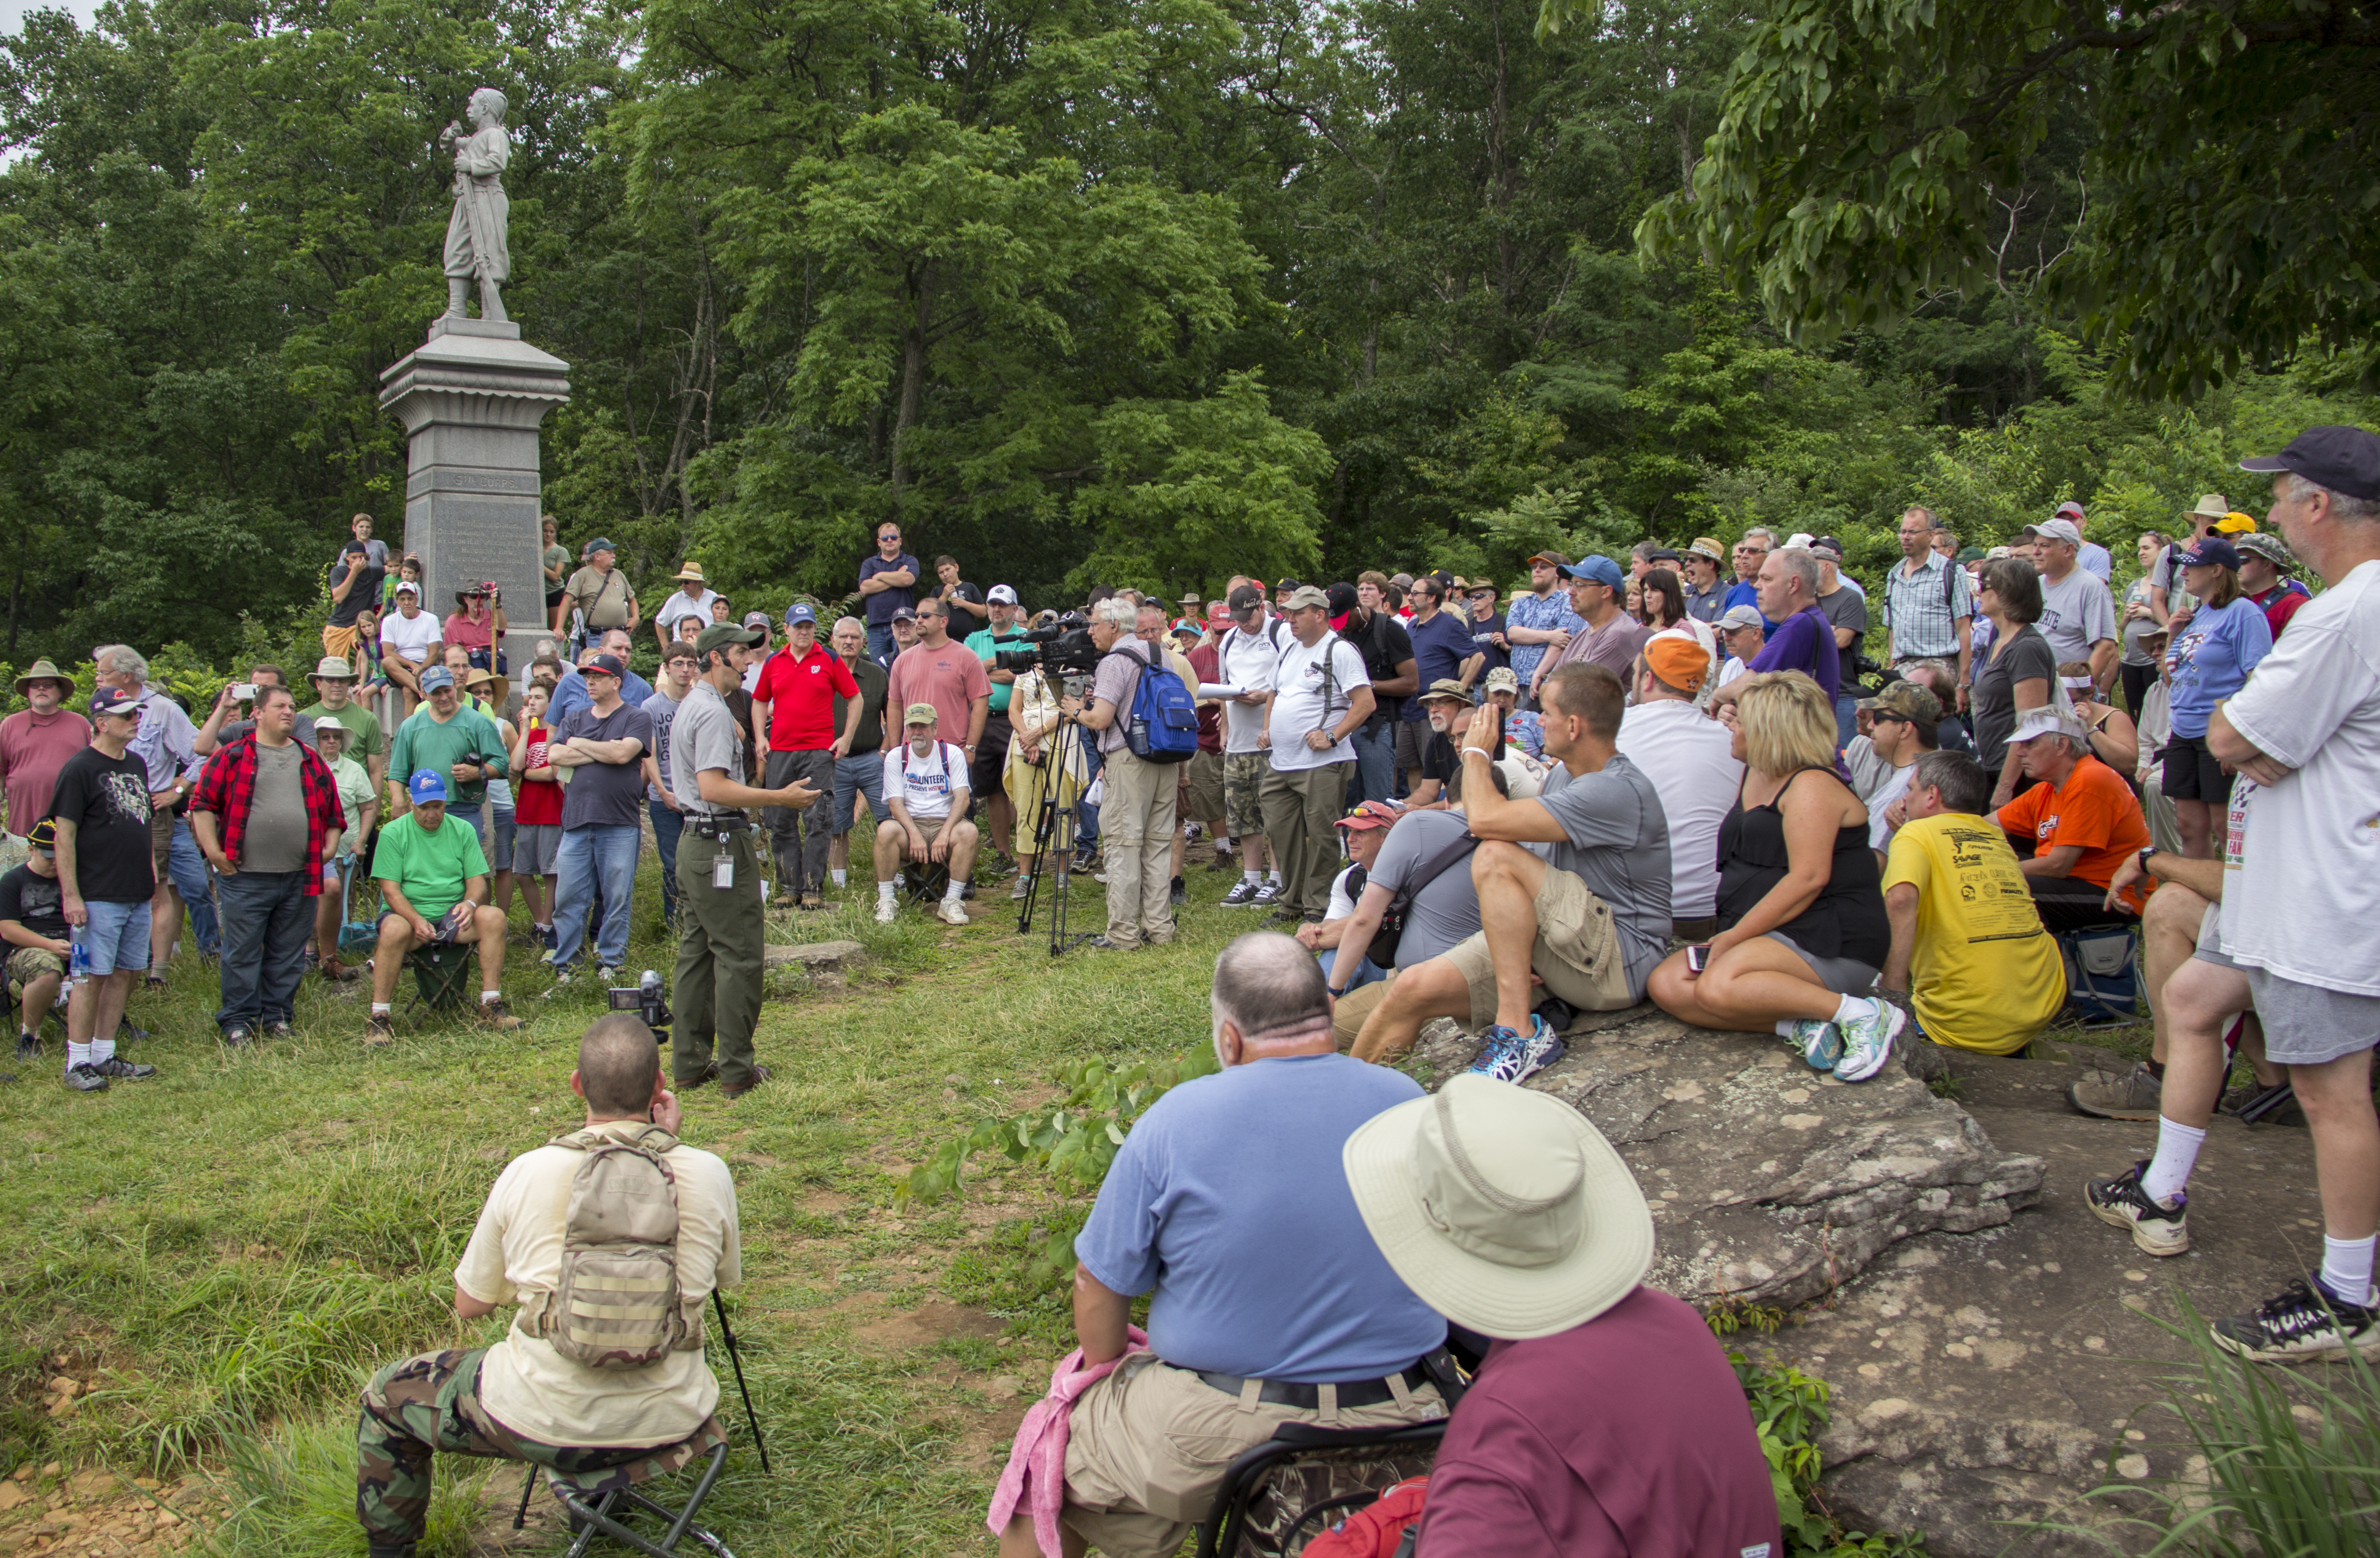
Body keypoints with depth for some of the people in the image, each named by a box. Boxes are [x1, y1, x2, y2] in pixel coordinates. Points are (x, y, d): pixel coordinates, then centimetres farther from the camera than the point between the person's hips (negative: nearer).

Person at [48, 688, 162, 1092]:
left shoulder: (137, 765, 14)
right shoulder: (79, 769, -9)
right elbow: (63, 835, -12)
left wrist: (151, 868, 17)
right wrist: (71, 895, -16)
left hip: (138, 895, 7)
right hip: (99, 896, -7)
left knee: (124, 975, 10)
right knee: (92, 977, -4)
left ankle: (104, 1056, 18)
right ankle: (78, 1063, 4)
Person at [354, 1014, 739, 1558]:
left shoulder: (527, 1173, -11)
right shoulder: (708, 1173, -11)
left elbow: (469, 1305, 0)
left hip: (546, 1423, -2)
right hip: (667, 1422, 2)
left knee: (387, 1396, 24)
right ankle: (602, 1488, 48)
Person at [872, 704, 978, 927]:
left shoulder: (952, 754, 3)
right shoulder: (895, 757, 3)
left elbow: (962, 797, -8)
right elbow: (895, 803, -6)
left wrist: (945, 833, -23)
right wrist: (915, 835, -23)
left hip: (945, 823, 0)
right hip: (910, 825, 0)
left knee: (968, 831, -32)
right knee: (886, 832, -33)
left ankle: (952, 901, -23)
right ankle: (887, 901, -19)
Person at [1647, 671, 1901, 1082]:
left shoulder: (1812, 786, -9)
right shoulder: (1753, 776, 20)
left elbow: (1808, 878, -21)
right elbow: (1740, 870, 29)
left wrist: (1735, 936, -20)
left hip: (1831, 942, -10)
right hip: (1767, 938, 10)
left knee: (1717, 988, -34)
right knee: (1666, 985, -11)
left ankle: (1857, 1013, -22)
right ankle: (1797, 1021, -19)